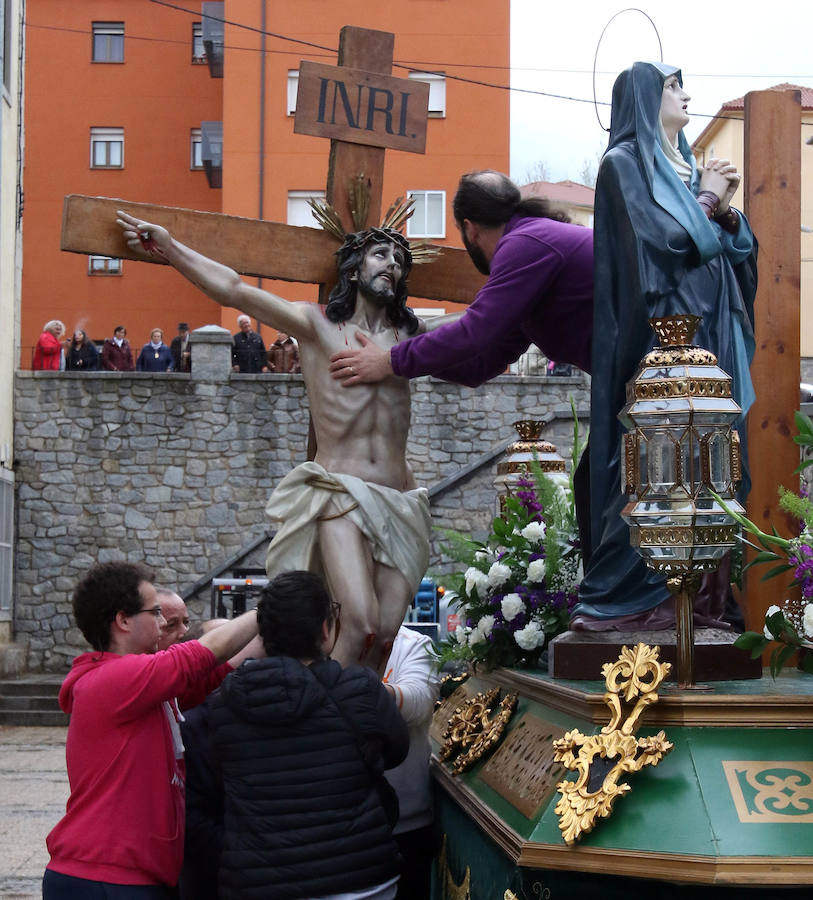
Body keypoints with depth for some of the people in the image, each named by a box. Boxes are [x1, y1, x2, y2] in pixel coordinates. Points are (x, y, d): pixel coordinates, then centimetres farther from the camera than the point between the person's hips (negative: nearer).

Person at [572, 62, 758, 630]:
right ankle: (626, 596, -8)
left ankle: (700, 591, 4)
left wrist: (726, 209, 0)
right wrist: (706, 201, 0)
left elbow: (740, 249, 18)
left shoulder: (690, 167, 22)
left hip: (710, 337, 8)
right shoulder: (625, 163, 0)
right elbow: (662, 239, -13)